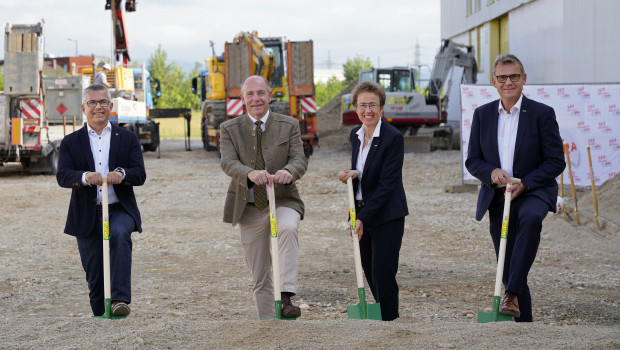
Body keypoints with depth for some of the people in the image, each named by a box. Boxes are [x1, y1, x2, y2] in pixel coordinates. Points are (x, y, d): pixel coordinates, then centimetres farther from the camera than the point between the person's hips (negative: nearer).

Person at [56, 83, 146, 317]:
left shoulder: (128, 138, 9)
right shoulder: (70, 142, 9)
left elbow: (140, 174, -2)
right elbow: (62, 176, -7)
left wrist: (122, 174, -27)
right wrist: (85, 177, -30)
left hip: (120, 210, -1)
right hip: (87, 217, 1)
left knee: (120, 234, -34)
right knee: (95, 277, 4)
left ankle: (120, 299, -38)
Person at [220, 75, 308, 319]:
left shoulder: (289, 126, 3)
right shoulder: (229, 129, 3)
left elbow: (300, 159, -9)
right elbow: (228, 162, -14)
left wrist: (288, 171, -34)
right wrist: (250, 173, -36)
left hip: (282, 200, -1)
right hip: (249, 206, 1)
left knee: (288, 228, -36)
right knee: (259, 276, 6)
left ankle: (286, 298, -40)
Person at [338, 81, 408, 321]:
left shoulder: (393, 138, -14)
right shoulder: (356, 134, 8)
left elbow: (387, 184, -17)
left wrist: (364, 219, -20)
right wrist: (349, 177, -5)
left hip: (387, 216, -7)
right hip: (362, 214, 7)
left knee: (383, 273, -7)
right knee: (370, 272, 12)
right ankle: (385, 315, 27)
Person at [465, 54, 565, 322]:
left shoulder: (542, 113, -3)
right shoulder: (482, 114, 7)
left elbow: (556, 161, -6)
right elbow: (472, 161, 8)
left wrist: (524, 184, -18)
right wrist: (492, 172, -15)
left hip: (533, 192, -4)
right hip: (497, 198, 4)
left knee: (531, 217, -38)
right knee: (508, 268, 4)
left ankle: (512, 294, -39)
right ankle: (523, 320, 17)